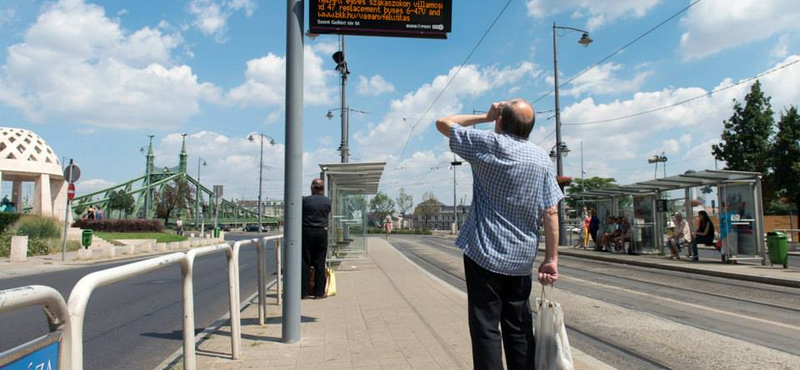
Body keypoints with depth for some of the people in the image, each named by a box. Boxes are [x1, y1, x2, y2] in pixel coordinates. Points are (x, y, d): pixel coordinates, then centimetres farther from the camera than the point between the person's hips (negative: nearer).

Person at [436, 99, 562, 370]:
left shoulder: (490, 144, -7)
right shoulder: (542, 159, 4)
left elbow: (443, 123, 4)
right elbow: (551, 212, -1)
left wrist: (484, 117, 10)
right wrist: (551, 259, 1)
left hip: (485, 254, -5)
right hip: (522, 260, 5)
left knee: (486, 328, -1)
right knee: (519, 329, 15)